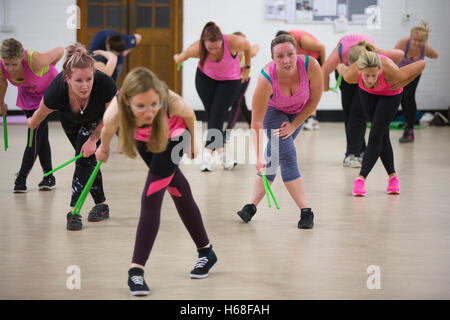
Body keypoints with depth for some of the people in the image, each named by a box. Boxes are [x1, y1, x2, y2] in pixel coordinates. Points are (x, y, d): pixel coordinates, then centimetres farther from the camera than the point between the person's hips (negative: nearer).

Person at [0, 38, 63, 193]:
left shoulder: (35, 60, -41)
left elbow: (59, 51, -23)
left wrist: (47, 70, -4)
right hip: (27, 95, 5)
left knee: (35, 134, -14)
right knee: (41, 136, 11)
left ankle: (21, 178, -11)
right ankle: (49, 177, 21)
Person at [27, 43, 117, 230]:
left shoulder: (105, 85, -43)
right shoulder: (57, 91, -41)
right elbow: (39, 115, -15)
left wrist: (93, 138, -22)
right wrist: (32, 123, 3)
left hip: (96, 119, -2)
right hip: (69, 118, 2)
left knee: (84, 159, -12)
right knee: (86, 158, 11)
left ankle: (74, 210, -7)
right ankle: (101, 205, 26)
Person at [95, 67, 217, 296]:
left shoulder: (172, 102, -43)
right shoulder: (114, 114, -40)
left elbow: (189, 116, -17)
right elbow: (107, 132, -13)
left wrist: (192, 143, 2)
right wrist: (104, 149, 8)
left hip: (172, 135, -2)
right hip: (143, 138, 2)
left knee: (151, 198, -15)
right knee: (177, 189, 18)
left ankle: (136, 270, -10)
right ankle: (205, 251, 37)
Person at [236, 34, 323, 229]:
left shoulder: (310, 66, -34)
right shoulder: (266, 79, -38)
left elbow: (315, 98, -14)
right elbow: (256, 122, -35)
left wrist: (294, 125, -13)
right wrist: (258, 157, -40)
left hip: (299, 111, 2)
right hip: (274, 110, -2)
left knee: (274, 157, -1)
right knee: (287, 156, -16)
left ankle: (252, 205, 2)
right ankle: (305, 212, -15)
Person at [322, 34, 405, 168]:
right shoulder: (339, 53, -41)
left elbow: (400, 54, -27)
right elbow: (325, 70, -19)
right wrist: (325, 87, -2)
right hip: (343, 70, 2)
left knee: (359, 109, -14)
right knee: (348, 108, -2)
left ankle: (352, 154, -17)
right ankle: (360, 150, 9)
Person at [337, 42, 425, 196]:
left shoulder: (392, 74, -43)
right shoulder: (351, 74, -39)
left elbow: (421, 63, -28)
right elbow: (340, 67, -15)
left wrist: (402, 84, -21)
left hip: (390, 93, -2)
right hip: (367, 93, 2)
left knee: (376, 136, -12)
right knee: (382, 135, 7)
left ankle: (361, 178, -12)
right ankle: (392, 176, 19)